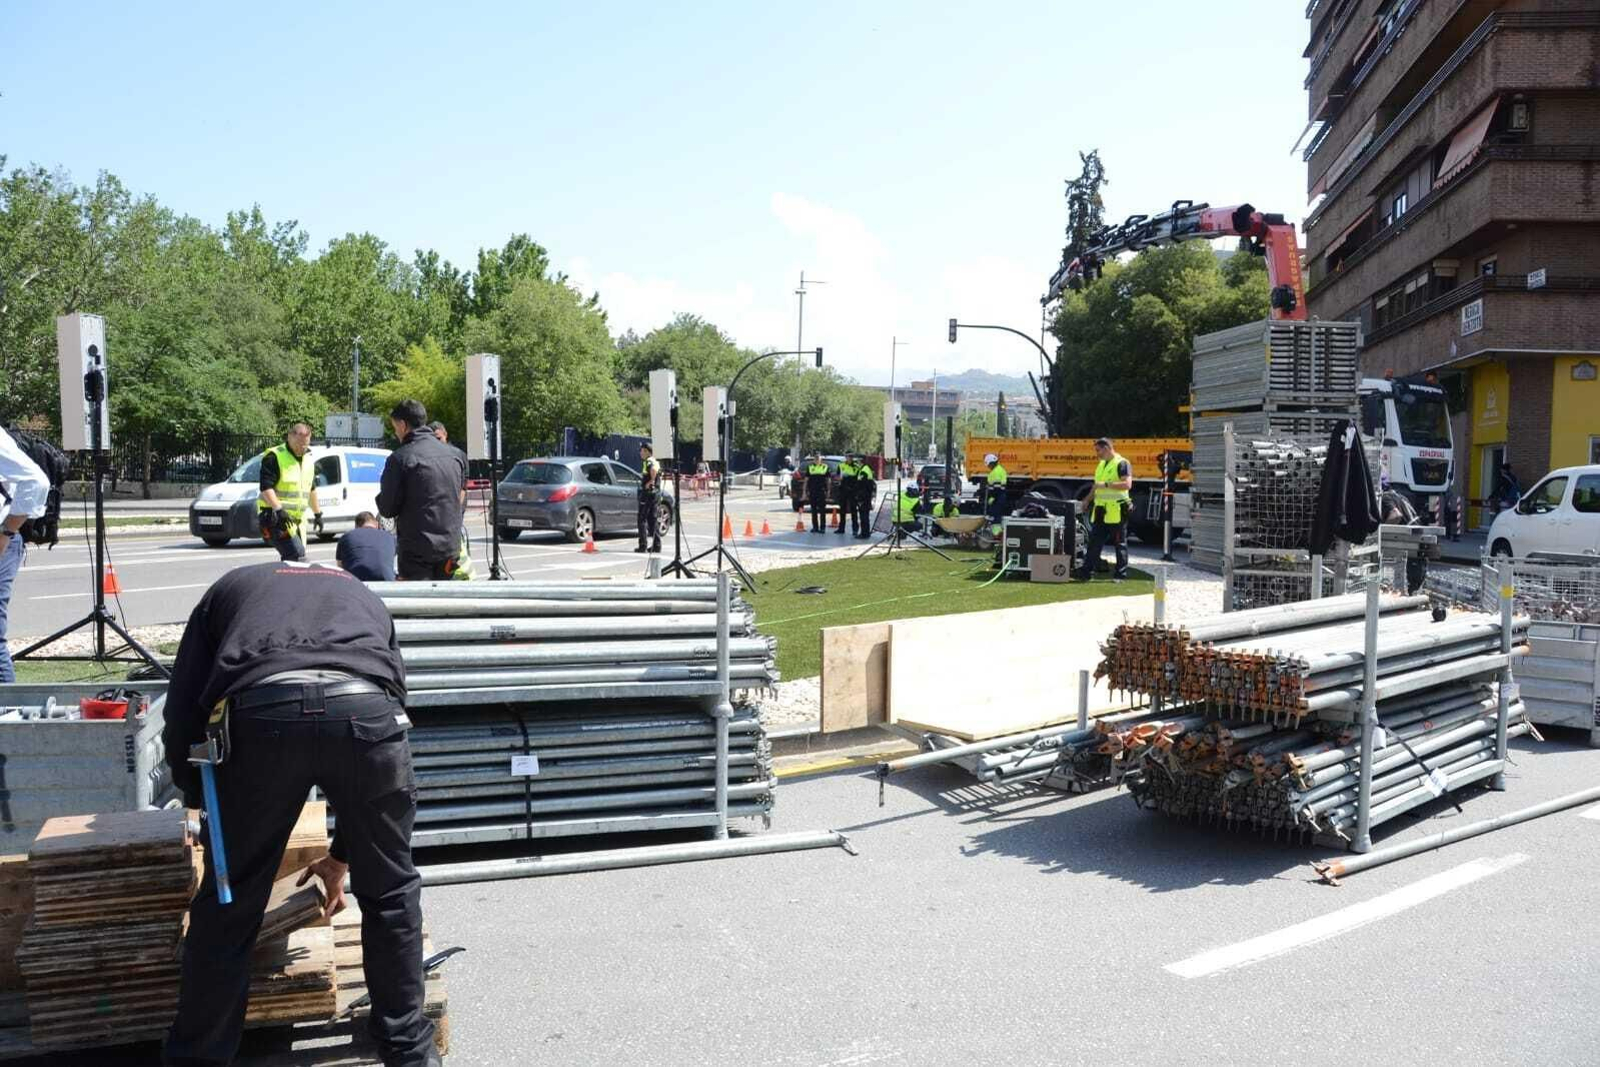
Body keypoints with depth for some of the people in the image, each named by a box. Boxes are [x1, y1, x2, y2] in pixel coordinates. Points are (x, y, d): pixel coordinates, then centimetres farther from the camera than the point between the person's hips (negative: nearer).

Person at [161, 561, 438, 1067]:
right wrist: (342, 854, 48)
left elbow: (180, 717, 25)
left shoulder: (229, 588, 37)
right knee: (390, 891, 23)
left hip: (259, 711, -1)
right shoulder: (367, 599, 40)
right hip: (365, 707, 2)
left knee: (230, 905, 19)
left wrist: (207, 804, 42)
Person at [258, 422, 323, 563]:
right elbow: (266, 487, -17)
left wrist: (318, 513, 28)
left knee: (290, 559, 9)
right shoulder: (274, 457, -9)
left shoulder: (307, 459, 16)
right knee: (297, 556, -22)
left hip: (297, 519, 8)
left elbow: (312, 488, 26)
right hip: (276, 518, -8)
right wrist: (279, 509, -29)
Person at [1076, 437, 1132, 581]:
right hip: (1100, 510, 8)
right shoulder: (1101, 464, 18)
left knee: (1120, 543, 2)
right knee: (1094, 541, 5)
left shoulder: (1121, 463, -8)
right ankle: (1087, 571, 7)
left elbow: (1127, 484, -20)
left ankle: (1121, 574, 7)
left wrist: (1106, 485, -22)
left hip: (1116, 510, -8)